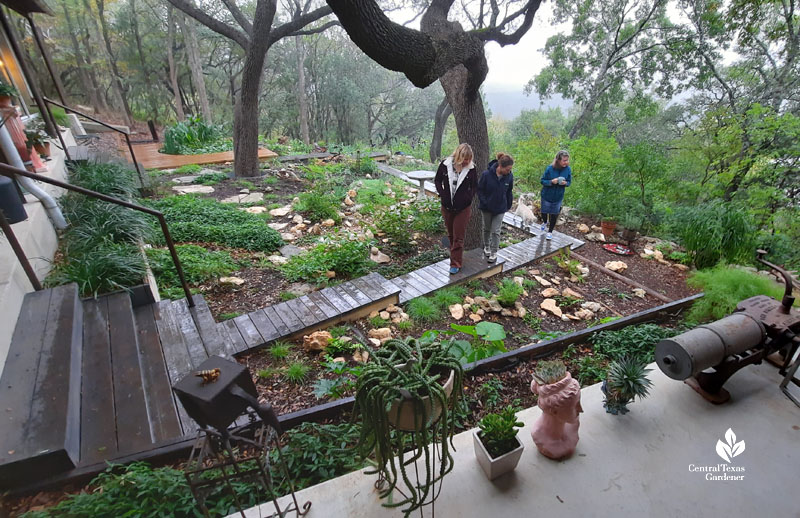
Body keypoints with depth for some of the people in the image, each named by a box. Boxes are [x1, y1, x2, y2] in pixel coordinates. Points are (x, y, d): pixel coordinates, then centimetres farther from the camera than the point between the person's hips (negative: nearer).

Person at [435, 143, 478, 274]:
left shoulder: (471, 168, -10)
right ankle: (454, 254, 40)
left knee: (458, 237, 0)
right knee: (451, 234, 19)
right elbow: (437, 180, 3)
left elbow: (474, 186, 3)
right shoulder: (445, 164, -9)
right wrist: (442, 194, -8)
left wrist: (468, 197, -9)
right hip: (447, 206, 2)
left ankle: (455, 264, 8)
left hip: (463, 208, -2)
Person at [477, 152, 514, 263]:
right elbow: (480, 189, -10)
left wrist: (508, 205, 2)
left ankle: (494, 253, 14)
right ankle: (486, 247, 39)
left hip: (500, 208, 1)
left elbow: (509, 192, 1)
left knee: (496, 231, 2)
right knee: (487, 229, 18)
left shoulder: (509, 176, -13)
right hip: (486, 208, 0)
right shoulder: (487, 174, -21)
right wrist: (484, 203, -15)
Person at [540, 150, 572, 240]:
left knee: (554, 214, 9)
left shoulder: (568, 169, -12)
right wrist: (551, 182, -30)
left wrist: (565, 183, -22)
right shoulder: (550, 168, -20)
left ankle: (550, 231, 29)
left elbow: (569, 182, 1)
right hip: (547, 195, -1)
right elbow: (543, 181, -12)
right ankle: (544, 222, 50)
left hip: (558, 196, 1)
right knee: (544, 211, 15)